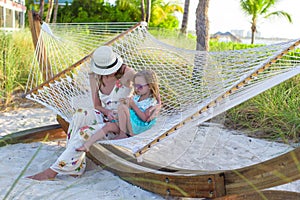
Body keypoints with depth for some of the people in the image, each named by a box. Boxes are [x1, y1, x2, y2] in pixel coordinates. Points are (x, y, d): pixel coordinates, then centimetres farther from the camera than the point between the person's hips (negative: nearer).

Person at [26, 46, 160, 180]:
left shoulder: (127, 73, -15)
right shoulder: (94, 77, 0)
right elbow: (97, 105, 6)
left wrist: (153, 110, -25)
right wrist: (107, 111, -16)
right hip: (105, 117, 5)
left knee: (84, 133, -26)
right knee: (80, 115, -27)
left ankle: (52, 172, -19)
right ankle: (76, 166, -27)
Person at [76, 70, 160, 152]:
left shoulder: (151, 101, -11)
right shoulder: (136, 97, 12)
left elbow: (145, 118, -21)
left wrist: (133, 105, -23)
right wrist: (125, 101, -1)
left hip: (138, 127, -8)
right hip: (127, 124, 8)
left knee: (122, 107, -23)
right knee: (108, 126, -11)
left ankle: (123, 134, -14)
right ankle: (86, 145, -15)